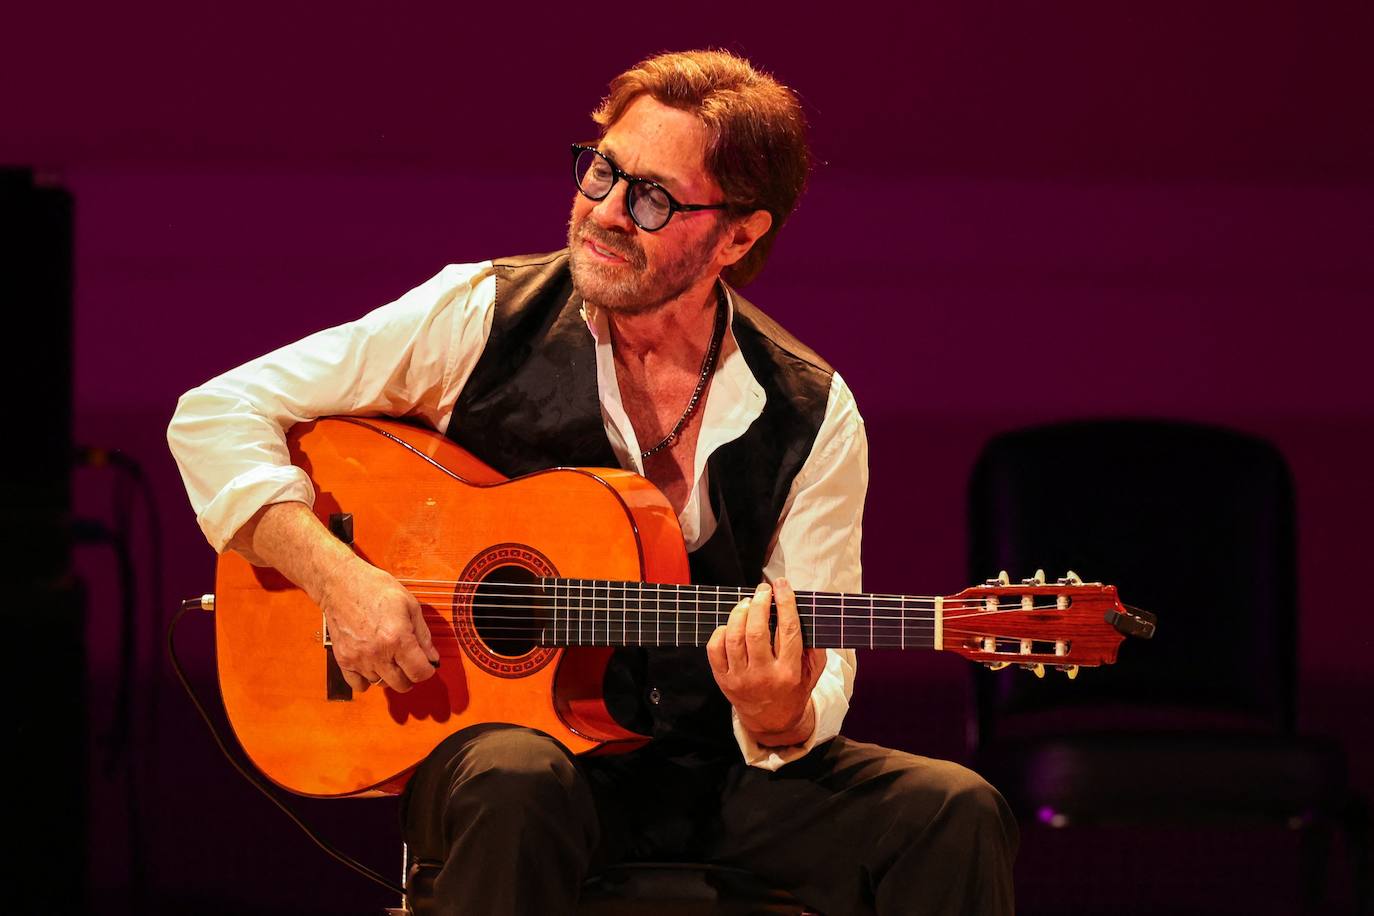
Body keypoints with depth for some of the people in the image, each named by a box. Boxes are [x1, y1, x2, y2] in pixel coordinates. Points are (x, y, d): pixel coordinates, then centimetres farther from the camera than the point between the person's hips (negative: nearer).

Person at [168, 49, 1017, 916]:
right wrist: (338, 578, -17)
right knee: (519, 782, -40)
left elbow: (821, 679, -1)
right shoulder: (483, 316, -5)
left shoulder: (811, 414, 0)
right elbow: (217, 415, -3)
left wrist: (781, 723, -26)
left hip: (716, 769, 2)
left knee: (955, 814, -22)